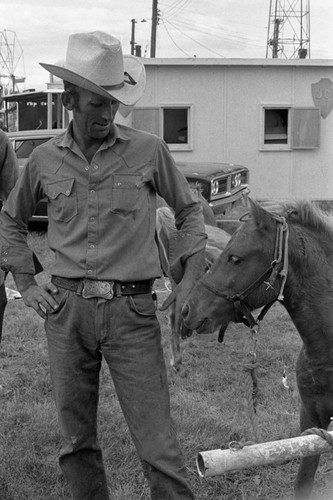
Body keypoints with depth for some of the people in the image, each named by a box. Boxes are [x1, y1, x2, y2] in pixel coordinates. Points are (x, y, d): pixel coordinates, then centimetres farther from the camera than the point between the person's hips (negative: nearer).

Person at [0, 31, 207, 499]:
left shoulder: (149, 150, -1)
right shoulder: (45, 159, 4)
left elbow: (188, 209, 13)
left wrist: (189, 277, 5)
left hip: (132, 310, -2)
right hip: (67, 310, 3)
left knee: (158, 445, -3)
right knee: (76, 441, 13)